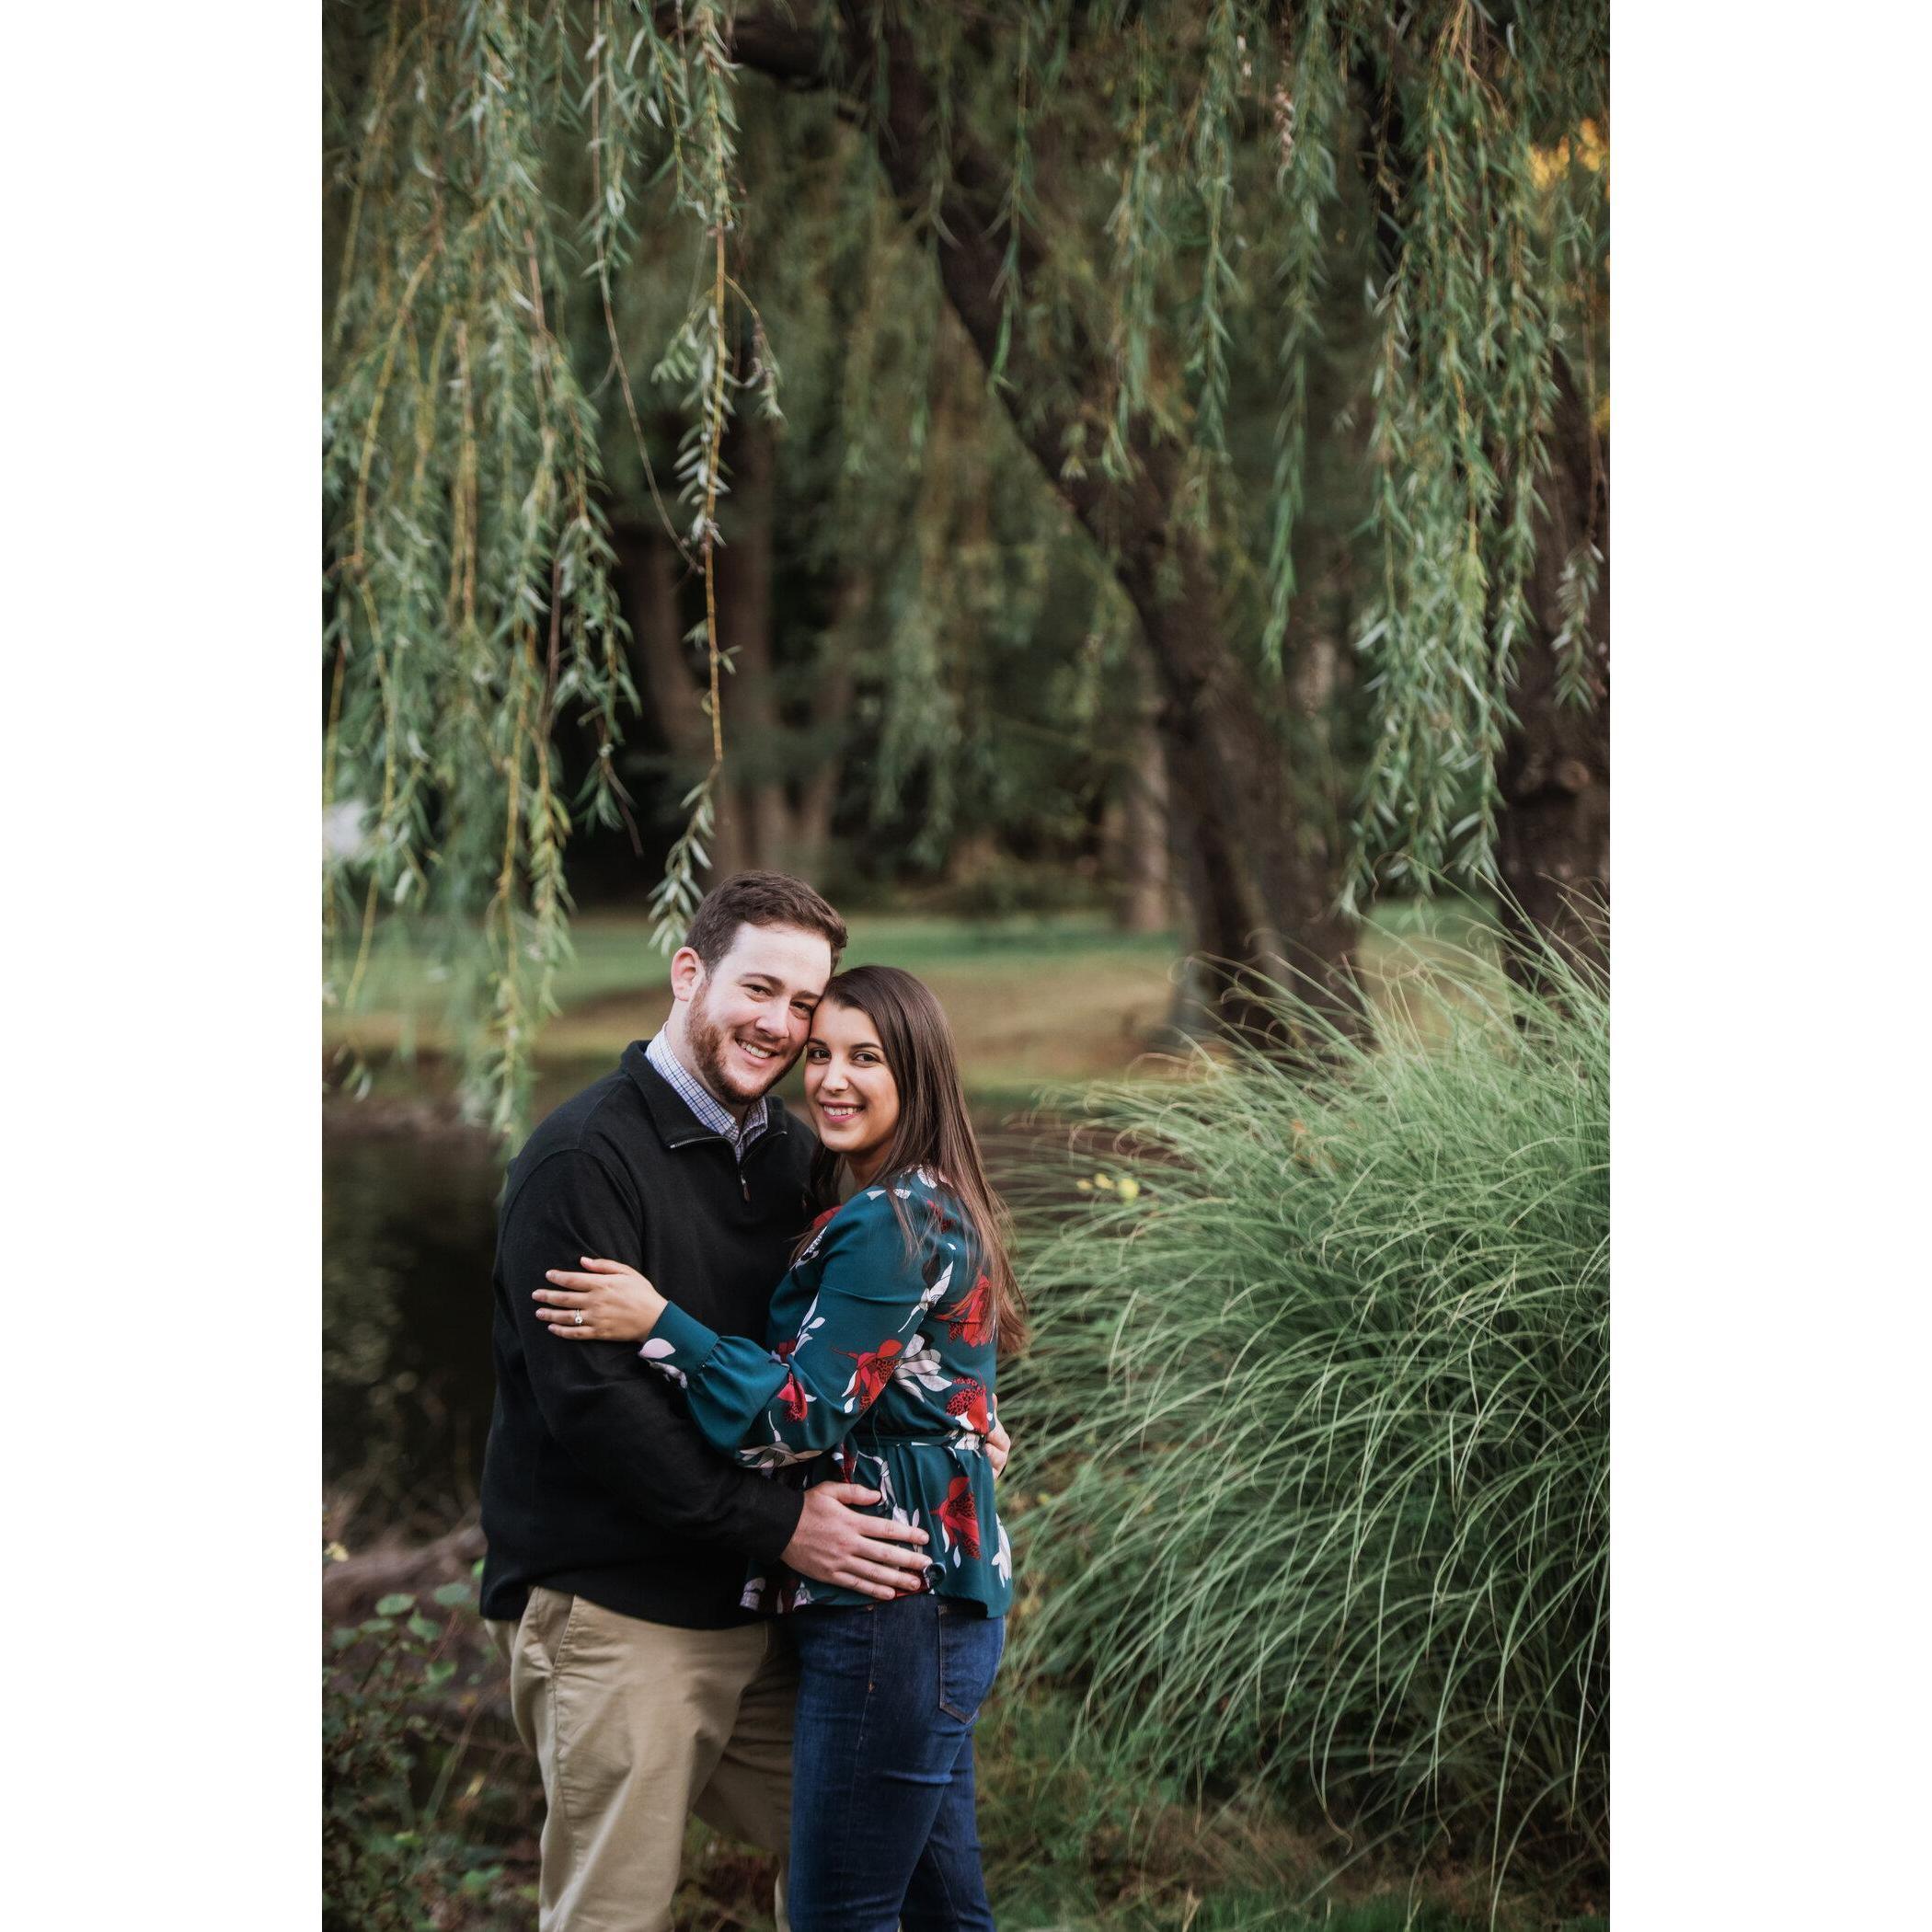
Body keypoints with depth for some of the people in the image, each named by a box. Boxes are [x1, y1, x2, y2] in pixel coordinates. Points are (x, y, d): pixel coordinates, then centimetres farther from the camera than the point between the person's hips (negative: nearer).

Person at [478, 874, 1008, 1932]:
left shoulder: (788, 1152, 11)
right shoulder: (585, 1155, -14)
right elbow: (590, 1399, -21)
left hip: (755, 1604, 7)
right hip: (616, 1614, -7)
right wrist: (778, 1526, -21)